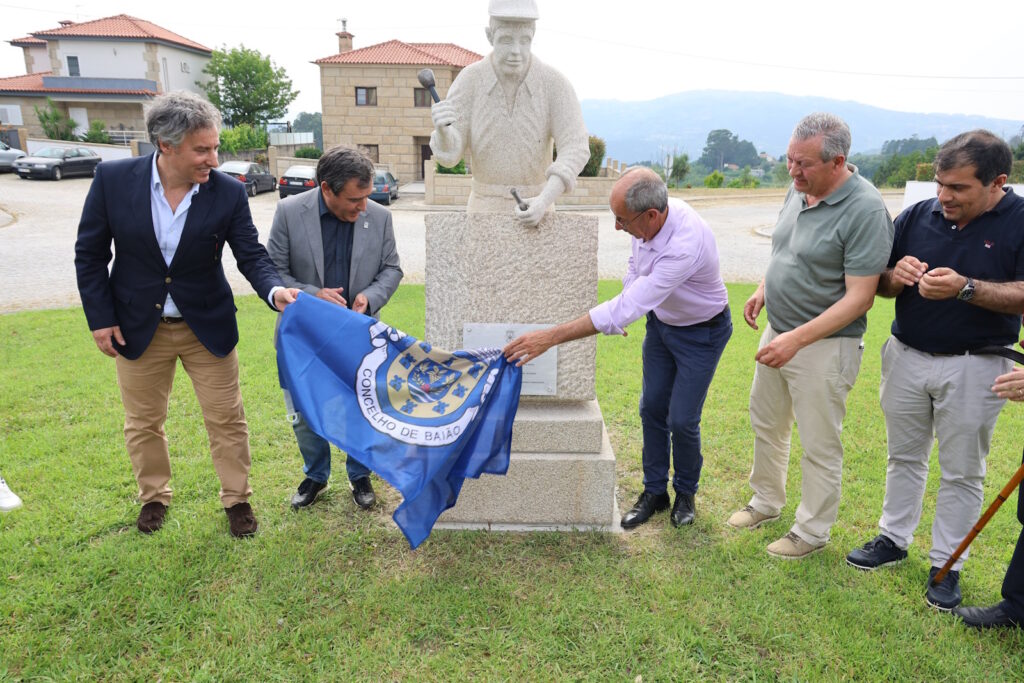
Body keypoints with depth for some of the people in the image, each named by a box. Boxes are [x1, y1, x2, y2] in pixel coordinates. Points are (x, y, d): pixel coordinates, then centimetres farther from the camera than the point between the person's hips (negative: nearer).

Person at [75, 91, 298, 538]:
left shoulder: (228, 192, -14)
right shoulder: (113, 179, -13)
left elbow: (251, 254, -10)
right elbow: (90, 254, -4)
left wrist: (274, 291, -31)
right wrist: (100, 318, -6)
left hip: (207, 327, 0)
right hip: (138, 328, 1)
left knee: (227, 419, 8)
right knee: (143, 422, 18)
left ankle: (237, 498, 29)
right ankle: (154, 496, 41)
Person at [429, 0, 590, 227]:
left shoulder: (556, 83, -15)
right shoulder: (469, 80, -12)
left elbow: (575, 151, -22)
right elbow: (448, 152, -17)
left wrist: (543, 203, -40)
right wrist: (442, 128, -43)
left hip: (534, 207, 0)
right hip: (486, 208, 1)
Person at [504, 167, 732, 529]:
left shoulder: (686, 245, -41)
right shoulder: (647, 217, -18)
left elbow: (626, 310, -43)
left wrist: (551, 336, -44)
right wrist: (621, 310, 5)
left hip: (701, 332, -7)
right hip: (660, 320, 7)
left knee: (682, 420, -3)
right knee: (652, 408, 9)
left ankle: (686, 493, 25)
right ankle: (654, 491, 26)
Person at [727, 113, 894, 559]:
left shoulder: (865, 210, -22)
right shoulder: (799, 190, 2)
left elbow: (859, 297, -23)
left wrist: (797, 339, -28)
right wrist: (763, 290, 6)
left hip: (824, 346, -8)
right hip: (777, 333, 8)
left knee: (819, 446, 7)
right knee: (766, 425, 21)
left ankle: (812, 531, 27)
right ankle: (767, 501, 42)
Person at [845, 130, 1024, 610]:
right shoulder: (917, 216, -2)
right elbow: (878, 284, 3)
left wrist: (965, 287, -31)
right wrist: (896, 276, -19)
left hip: (973, 367, -3)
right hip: (906, 356, 3)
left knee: (962, 471, 10)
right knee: (904, 456, 17)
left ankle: (946, 565, 24)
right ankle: (893, 539, 32)